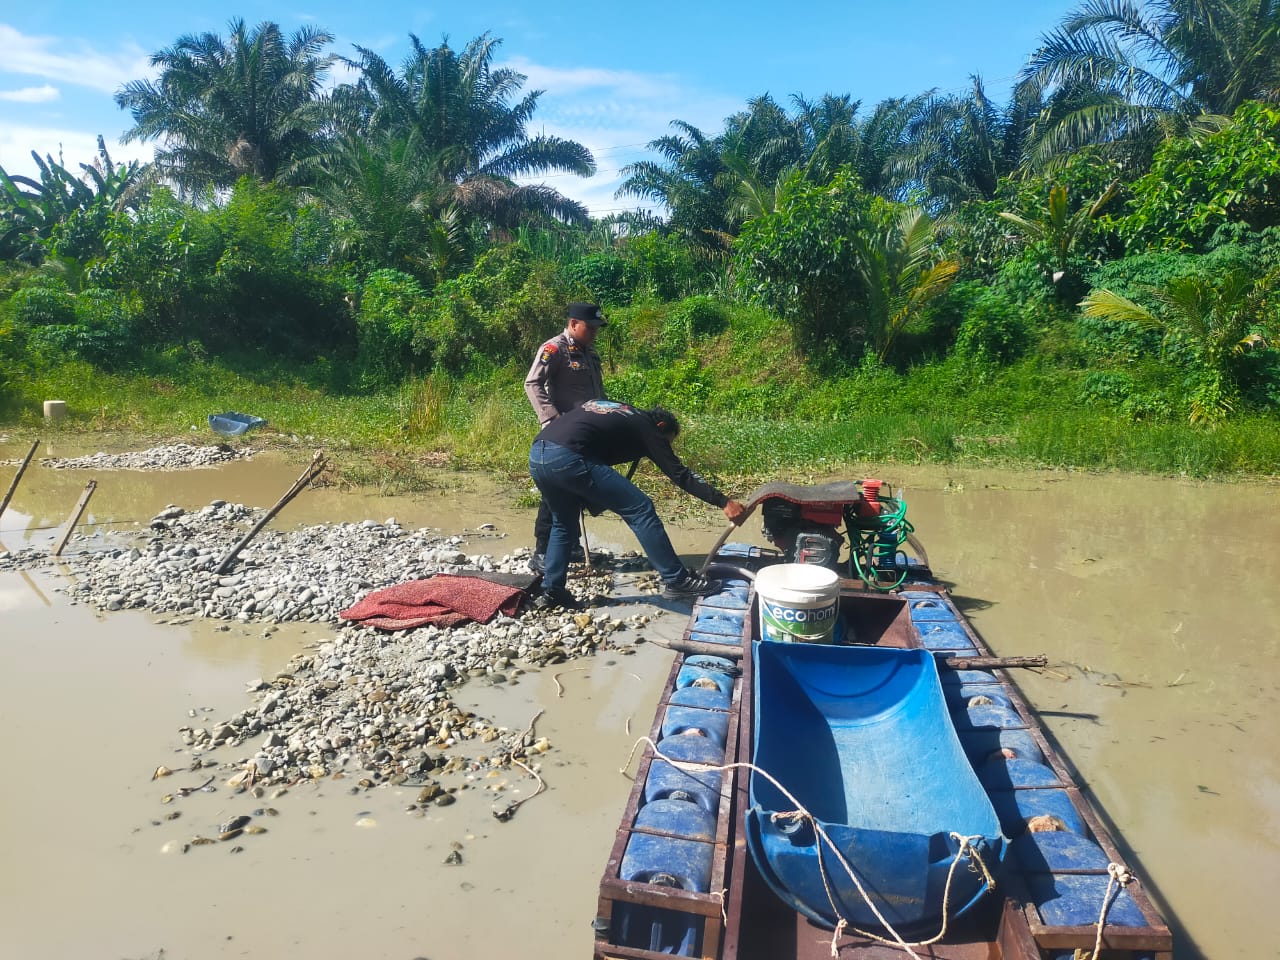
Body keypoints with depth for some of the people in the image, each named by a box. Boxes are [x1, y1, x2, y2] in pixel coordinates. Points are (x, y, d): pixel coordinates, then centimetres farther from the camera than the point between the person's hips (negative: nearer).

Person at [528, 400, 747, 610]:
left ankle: (551, 592, 26)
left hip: (536, 455, 8)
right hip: (567, 458, -8)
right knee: (640, 509, 1)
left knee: (564, 524, 29)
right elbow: (679, 474, 7)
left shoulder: (611, 409, 33)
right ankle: (677, 581, 4)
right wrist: (724, 502, 7)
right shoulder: (645, 427, 13)